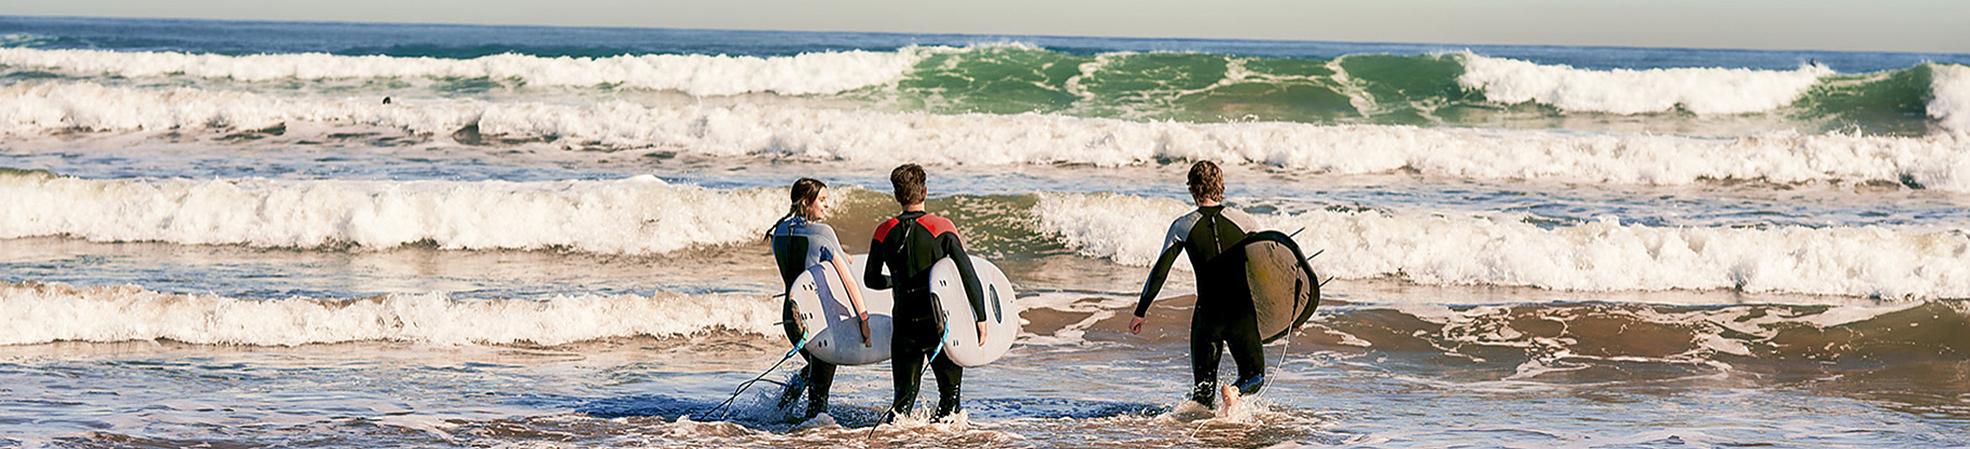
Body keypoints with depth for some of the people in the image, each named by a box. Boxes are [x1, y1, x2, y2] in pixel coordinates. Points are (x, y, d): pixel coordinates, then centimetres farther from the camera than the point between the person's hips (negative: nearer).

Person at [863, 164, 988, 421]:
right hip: (940, 321, -3)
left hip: (904, 324, 3)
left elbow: (871, 280, 13)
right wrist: (981, 317, -6)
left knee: (905, 393, 12)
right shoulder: (941, 228, -8)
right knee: (951, 390, 14)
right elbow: (968, 274, -11)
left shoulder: (885, 233, 2)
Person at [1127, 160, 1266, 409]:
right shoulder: (1242, 220, 1)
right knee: (1254, 375, 11)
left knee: (1204, 383, 13)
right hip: (1242, 311, 0)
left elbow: (1160, 270, -3)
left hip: (1207, 313, 0)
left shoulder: (1183, 226, -1)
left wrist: (1140, 311, 5)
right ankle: (1235, 390, -21)